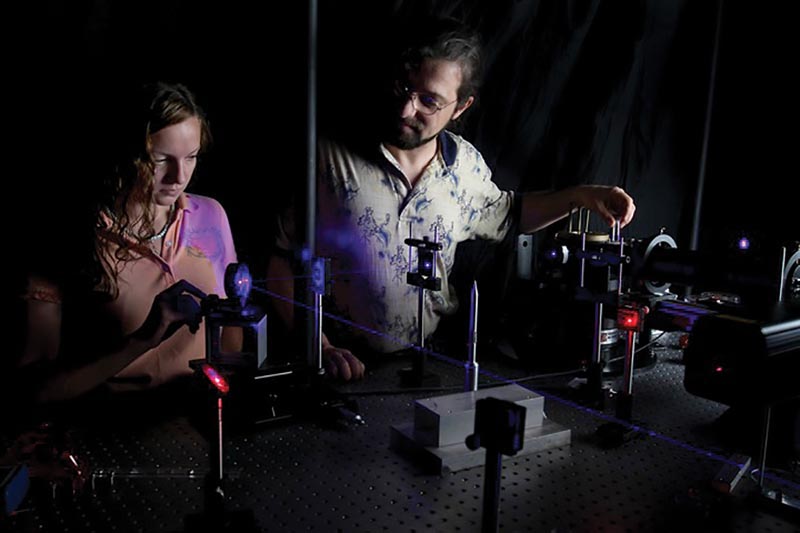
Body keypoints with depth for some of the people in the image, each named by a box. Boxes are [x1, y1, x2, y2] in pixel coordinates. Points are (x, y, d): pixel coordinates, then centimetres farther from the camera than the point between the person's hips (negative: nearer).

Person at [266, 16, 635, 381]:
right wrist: (320, 348, -14)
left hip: (435, 357, 4)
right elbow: (283, 264, -5)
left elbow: (506, 214, 22)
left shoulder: (466, 164, 1)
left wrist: (580, 196, 9)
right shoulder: (330, 158, -12)